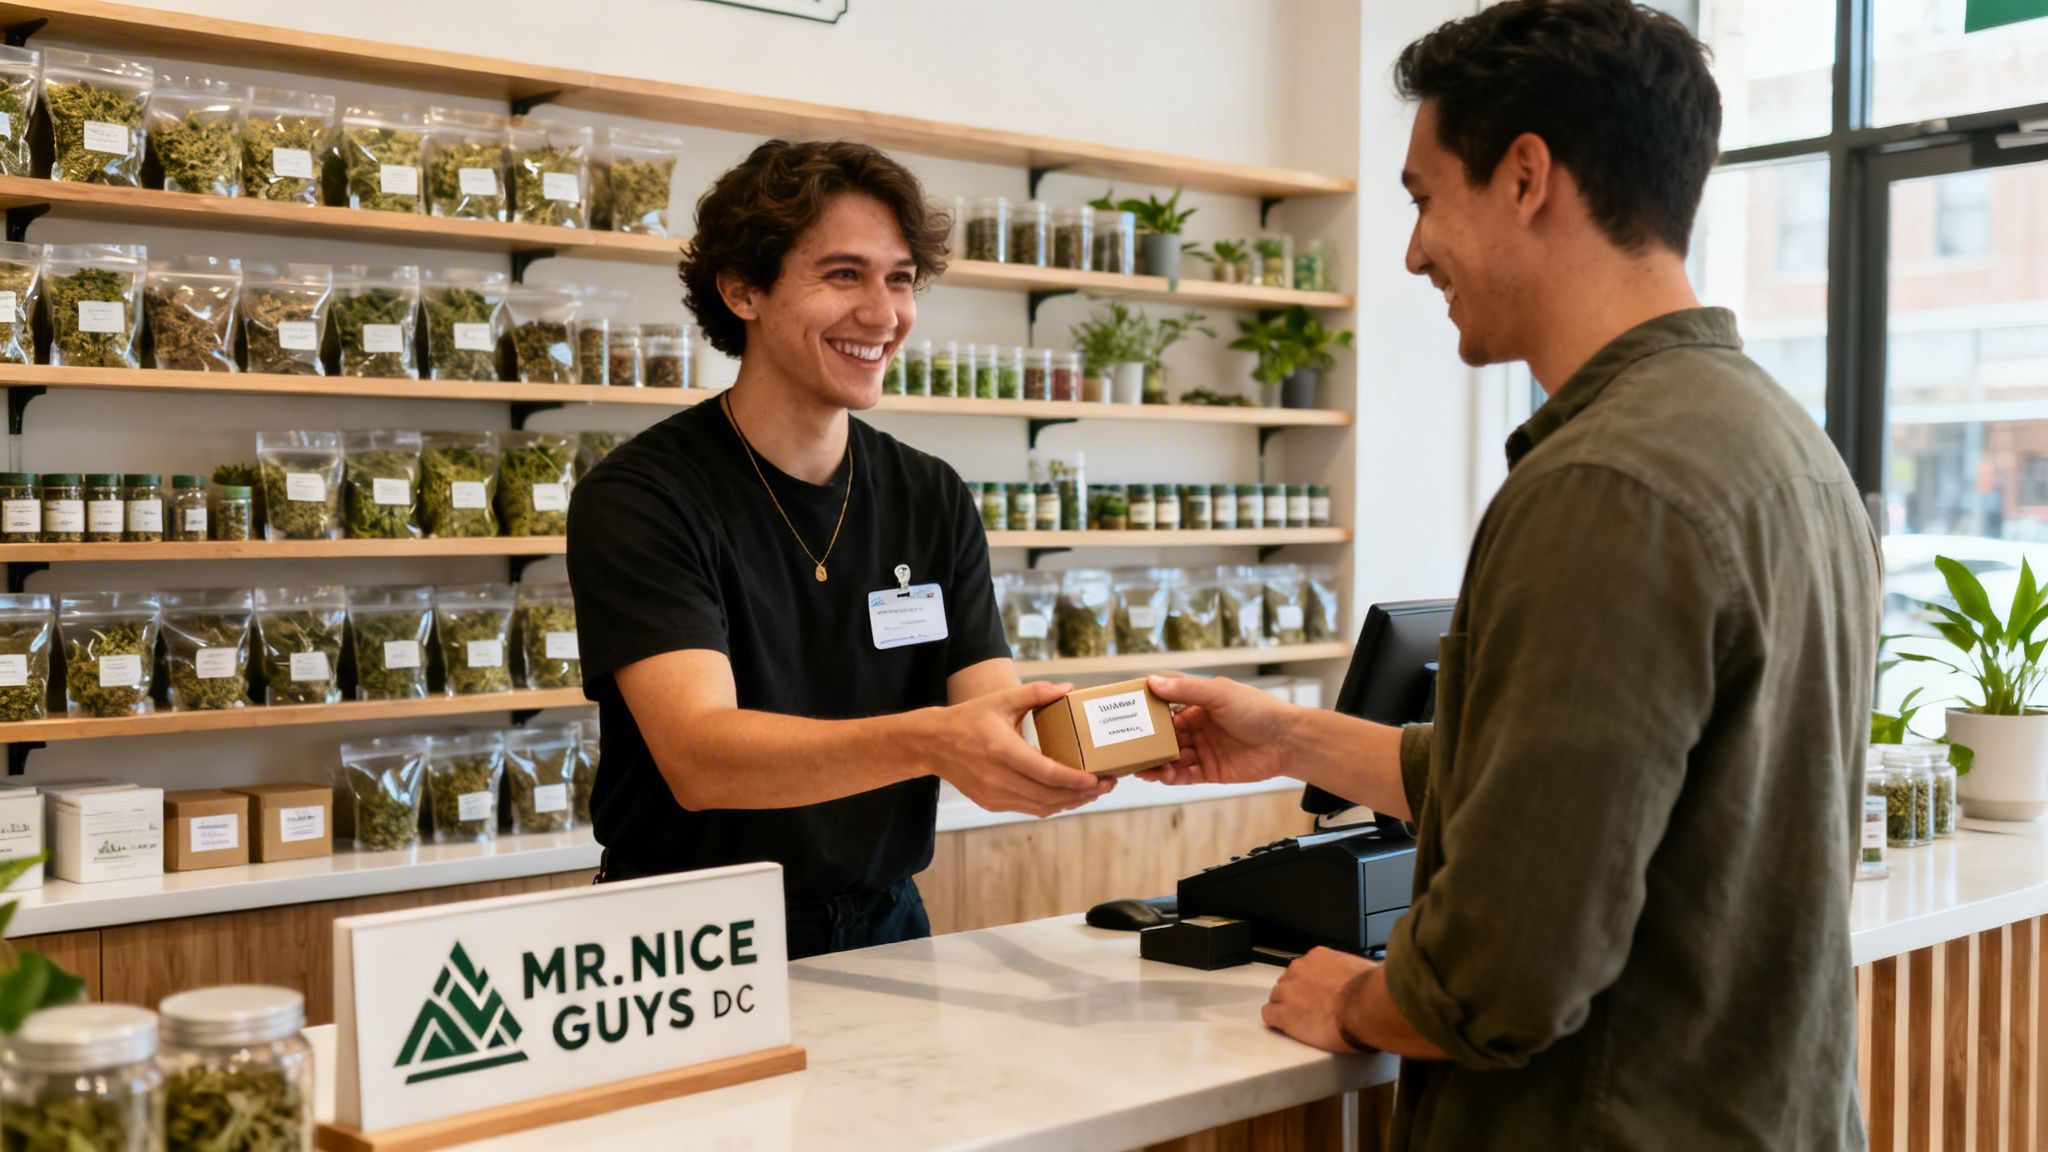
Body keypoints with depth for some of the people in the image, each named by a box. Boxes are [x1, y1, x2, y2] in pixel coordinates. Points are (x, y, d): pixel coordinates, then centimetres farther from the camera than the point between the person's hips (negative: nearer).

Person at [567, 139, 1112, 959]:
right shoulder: (638, 497, -10)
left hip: (882, 932, 4)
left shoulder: (935, 501, 6)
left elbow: (1000, 730, -2)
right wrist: (928, 742, -39)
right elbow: (699, 757, -24)